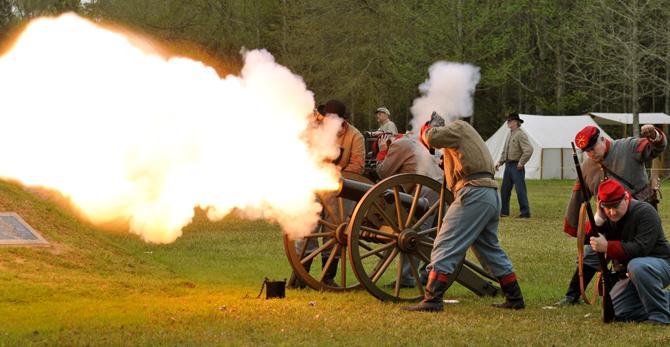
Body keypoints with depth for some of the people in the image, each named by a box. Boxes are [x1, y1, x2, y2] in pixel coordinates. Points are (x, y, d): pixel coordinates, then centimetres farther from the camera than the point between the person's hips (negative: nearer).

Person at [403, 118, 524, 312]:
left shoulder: (457, 127, 3)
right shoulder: (463, 134, 30)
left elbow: (433, 137, -16)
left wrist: (426, 130, 4)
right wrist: (446, 164, 26)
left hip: (473, 194, -10)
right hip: (491, 196, 10)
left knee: (445, 246, -11)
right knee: (491, 250, 21)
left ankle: (432, 300, -19)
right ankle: (514, 298, 24)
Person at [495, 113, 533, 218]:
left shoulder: (520, 134, -11)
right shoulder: (509, 135, 17)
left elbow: (529, 150, -20)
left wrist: (521, 163, -19)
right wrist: (500, 162, 13)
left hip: (516, 166, -9)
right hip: (508, 165, 9)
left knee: (520, 190, -8)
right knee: (504, 189, 10)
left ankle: (525, 212, -5)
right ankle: (504, 211, 18)